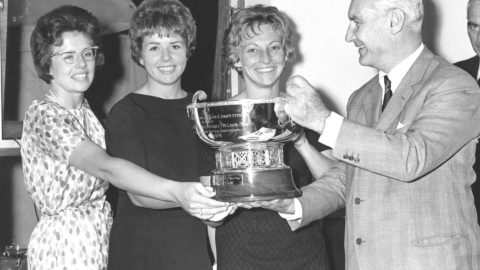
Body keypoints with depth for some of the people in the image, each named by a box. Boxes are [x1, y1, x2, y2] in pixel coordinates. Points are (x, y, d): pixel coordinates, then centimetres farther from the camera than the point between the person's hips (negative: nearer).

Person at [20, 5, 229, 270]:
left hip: (101, 236, 7)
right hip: (63, 245, -7)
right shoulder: (43, 115, -18)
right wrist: (176, 191, -44)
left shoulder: (85, 108, 9)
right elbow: (105, 167, -32)